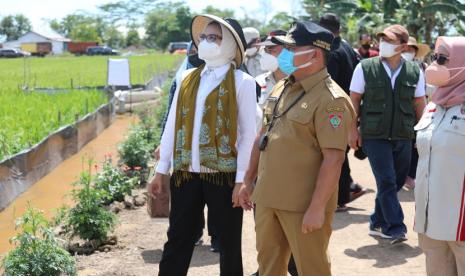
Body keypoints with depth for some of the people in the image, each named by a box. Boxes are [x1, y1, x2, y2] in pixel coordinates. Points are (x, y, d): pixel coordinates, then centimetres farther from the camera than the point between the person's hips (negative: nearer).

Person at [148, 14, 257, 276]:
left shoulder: (243, 82, -5)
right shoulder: (188, 78, 9)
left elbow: (248, 134, -8)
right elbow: (172, 125, 8)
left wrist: (241, 180, -11)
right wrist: (161, 170, 7)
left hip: (224, 175, -4)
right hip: (186, 173, 4)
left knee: (229, 244, 10)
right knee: (178, 242, 10)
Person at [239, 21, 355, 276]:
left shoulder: (331, 99, -16)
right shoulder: (281, 89, 10)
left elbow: (333, 159, -21)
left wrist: (317, 208, -22)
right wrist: (248, 181, 17)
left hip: (303, 205, -8)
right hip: (267, 197, 8)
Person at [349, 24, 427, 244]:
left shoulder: (415, 72, 3)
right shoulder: (365, 68, -2)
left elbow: (419, 105, 11)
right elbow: (354, 100, 2)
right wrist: (353, 129, -2)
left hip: (403, 136, 3)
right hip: (374, 135, -3)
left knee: (396, 182, 9)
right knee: (386, 181, -9)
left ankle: (378, 223, 26)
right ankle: (395, 228, -2)